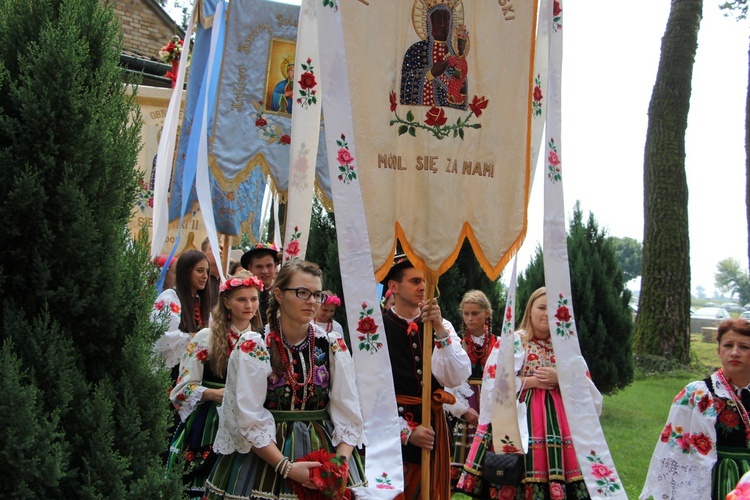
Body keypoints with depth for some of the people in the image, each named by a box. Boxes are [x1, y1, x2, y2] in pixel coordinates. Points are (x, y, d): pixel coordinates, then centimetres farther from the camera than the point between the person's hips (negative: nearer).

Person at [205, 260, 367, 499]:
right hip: (264, 456, -2)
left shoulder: (333, 346, 3)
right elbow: (250, 421, -12)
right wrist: (287, 467, -20)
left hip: (325, 451, 3)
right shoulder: (252, 346, -7)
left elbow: (349, 415, -2)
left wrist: (341, 463, -16)